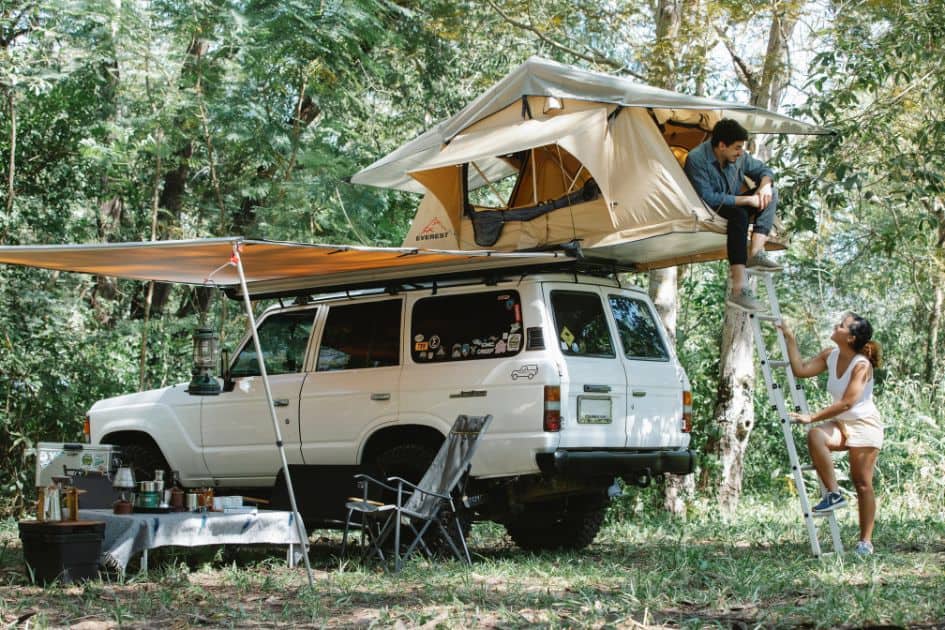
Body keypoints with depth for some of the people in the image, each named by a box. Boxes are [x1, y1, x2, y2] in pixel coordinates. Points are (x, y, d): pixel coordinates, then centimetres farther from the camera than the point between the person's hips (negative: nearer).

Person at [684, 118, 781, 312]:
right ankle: (739, 290, -47)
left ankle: (756, 253, -22)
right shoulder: (697, 159, -22)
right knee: (739, 214, -36)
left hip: (731, 207, 8)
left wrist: (765, 185, -12)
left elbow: (763, 170, 13)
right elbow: (707, 198, -29)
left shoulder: (738, 157, -1)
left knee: (769, 195, -6)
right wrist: (746, 199, -25)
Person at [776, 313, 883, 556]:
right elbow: (800, 370, -3)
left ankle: (865, 541, 3)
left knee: (862, 483, -4)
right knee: (815, 435, -28)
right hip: (840, 423, 5)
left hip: (864, 424, -5)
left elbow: (846, 403, -25)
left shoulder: (862, 365, -21)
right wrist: (790, 339, -6)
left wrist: (812, 417, -25)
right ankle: (833, 493, -22)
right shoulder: (830, 356, -2)